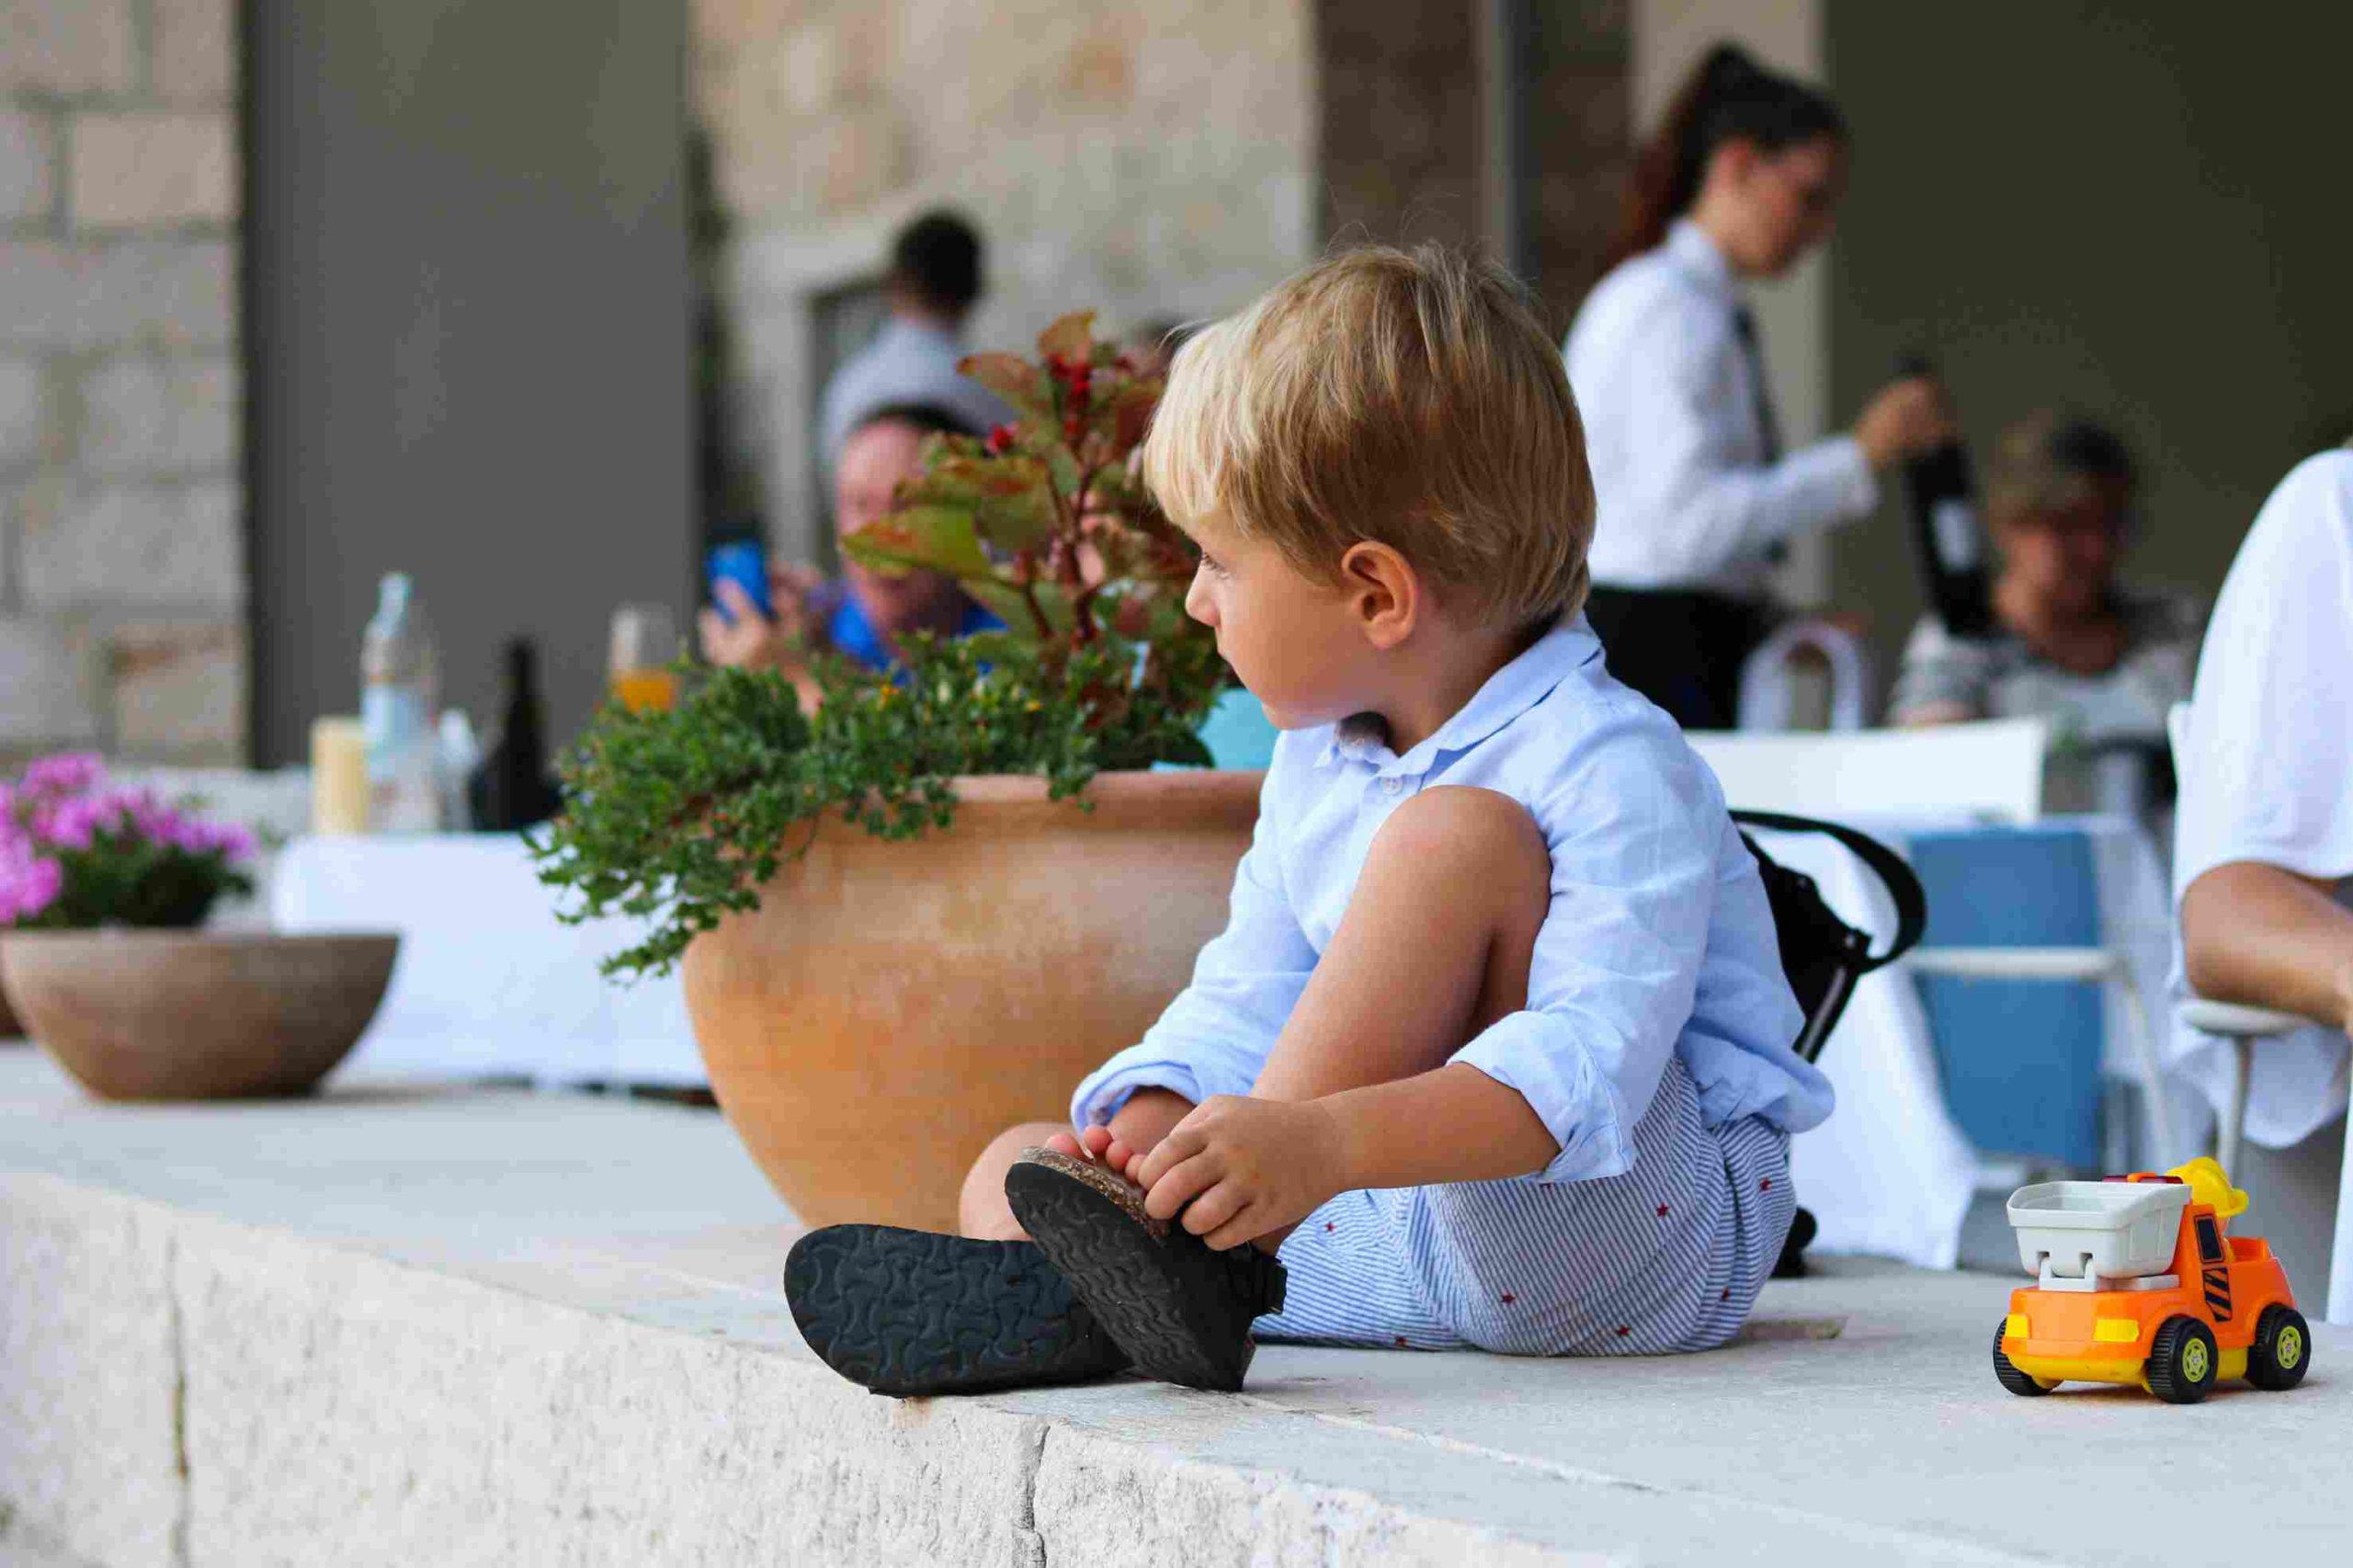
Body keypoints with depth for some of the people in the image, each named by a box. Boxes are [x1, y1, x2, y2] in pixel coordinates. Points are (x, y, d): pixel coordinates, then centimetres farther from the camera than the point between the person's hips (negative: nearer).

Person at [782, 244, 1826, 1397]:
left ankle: (1206, 1258, -31)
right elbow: (1247, 1000, 9)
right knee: (1017, 1163, -3)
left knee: (1456, 832, -26)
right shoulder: (1316, 770, 11)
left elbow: (1588, 1063, -31)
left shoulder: (1615, 776, -17)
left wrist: (1322, 1145, -45)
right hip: (1424, 1241, 8)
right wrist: (1155, 1127, -14)